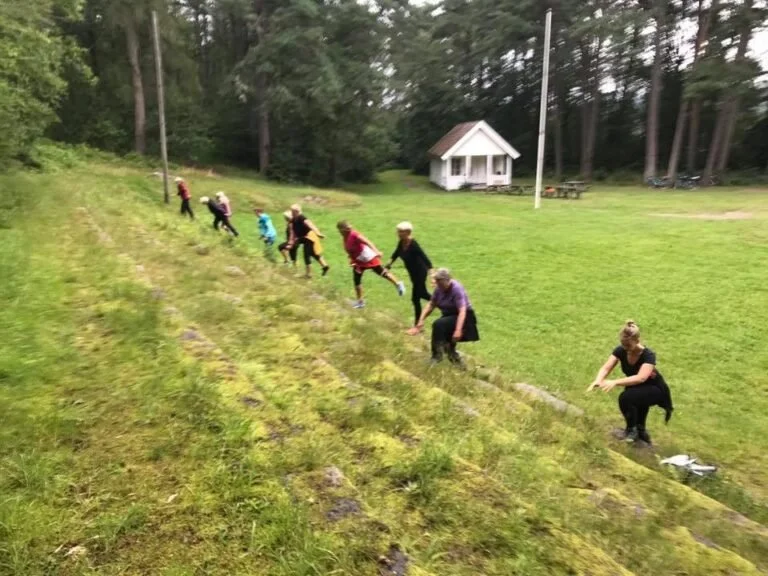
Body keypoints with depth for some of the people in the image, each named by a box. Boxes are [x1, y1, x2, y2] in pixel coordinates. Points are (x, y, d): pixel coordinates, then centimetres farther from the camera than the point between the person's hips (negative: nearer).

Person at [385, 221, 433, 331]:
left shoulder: (413, 245, -30)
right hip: (412, 272, 8)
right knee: (421, 293, 24)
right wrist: (389, 264, 20)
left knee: (415, 298, -5)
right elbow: (396, 253, 13)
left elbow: (424, 258, -34)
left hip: (420, 272, -8)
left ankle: (417, 326, 6)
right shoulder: (401, 243, -7)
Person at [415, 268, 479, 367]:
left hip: (463, 317, -7)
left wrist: (458, 330, -42)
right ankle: (452, 355, 22)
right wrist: (421, 320, -6)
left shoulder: (456, 289, -25)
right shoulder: (439, 289, -6)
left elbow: (462, 311, -32)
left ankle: (437, 355, -16)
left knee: (438, 324, -29)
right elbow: (431, 305, 5)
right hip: (449, 316, 7)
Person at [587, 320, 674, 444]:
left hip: (655, 390, -5)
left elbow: (640, 378, -46)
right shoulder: (620, 351, -16)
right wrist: (598, 381, -48)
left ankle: (632, 430, -6)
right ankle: (640, 431, 15)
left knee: (625, 397, -29)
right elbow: (606, 368, -26)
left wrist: (615, 382, -57)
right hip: (637, 389, 6)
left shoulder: (648, 355, -31)